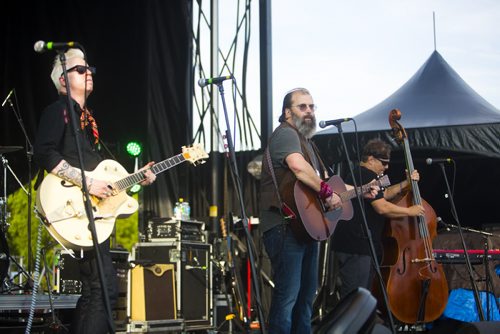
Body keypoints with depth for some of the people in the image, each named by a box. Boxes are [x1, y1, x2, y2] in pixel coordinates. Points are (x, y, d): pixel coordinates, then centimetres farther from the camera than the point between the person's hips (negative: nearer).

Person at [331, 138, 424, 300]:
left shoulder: (359, 175, 22)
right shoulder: (367, 176, -12)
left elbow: (385, 194, 30)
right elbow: (382, 207, -19)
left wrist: (406, 184, 19)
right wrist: (409, 211, -7)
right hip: (355, 247, -11)